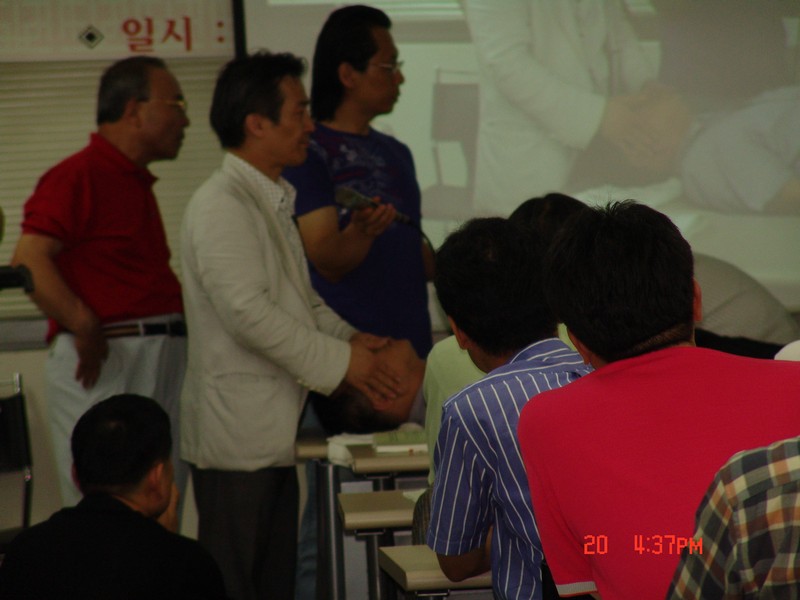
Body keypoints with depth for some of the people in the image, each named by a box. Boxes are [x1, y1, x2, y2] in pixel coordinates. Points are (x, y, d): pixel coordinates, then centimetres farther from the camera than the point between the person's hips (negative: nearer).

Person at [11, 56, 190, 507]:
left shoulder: (137, 182, 20)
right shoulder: (79, 175, -8)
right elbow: (29, 261, -18)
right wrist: (85, 328, -22)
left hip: (162, 362, 9)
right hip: (103, 360, -9)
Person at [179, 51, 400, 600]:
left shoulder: (274, 201, 17)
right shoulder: (222, 205, -16)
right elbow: (249, 312, -24)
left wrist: (350, 338, 6)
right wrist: (339, 359, -17)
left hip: (275, 431, 10)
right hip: (238, 435, -10)